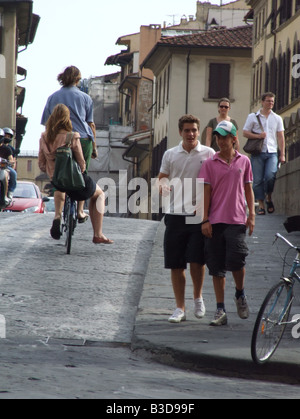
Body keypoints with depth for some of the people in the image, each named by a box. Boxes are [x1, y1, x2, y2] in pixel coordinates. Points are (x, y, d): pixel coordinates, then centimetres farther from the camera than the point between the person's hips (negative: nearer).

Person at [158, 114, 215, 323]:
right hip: (176, 214, 2)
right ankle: (180, 308, 14)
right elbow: (162, 180, 15)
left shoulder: (208, 154, 3)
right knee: (176, 265, 3)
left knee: (197, 260, -9)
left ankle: (198, 297, 19)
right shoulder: (170, 155, 9)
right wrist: (164, 185, -10)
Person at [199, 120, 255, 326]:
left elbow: (248, 189, 12)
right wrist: (205, 220, -3)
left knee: (236, 260, -14)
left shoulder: (244, 161, 8)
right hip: (215, 221, 1)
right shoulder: (210, 164, 5)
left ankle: (240, 294, 16)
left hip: (237, 220, -1)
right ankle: (221, 311, 7)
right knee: (217, 267, 1)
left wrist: (252, 214, 4)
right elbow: (206, 192, 3)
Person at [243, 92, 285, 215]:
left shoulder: (277, 118, 14)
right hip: (257, 153, 0)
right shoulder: (253, 117, 9)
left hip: (272, 152, 0)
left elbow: (281, 137, 12)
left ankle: (269, 197, 6)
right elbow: (245, 133, 7)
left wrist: (282, 154, 5)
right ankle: (261, 204, 4)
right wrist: (258, 136, -10)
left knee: (270, 176, -18)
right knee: (257, 180, -4)